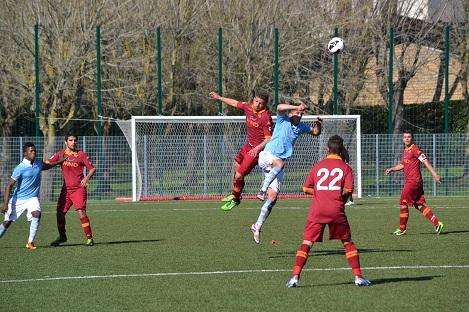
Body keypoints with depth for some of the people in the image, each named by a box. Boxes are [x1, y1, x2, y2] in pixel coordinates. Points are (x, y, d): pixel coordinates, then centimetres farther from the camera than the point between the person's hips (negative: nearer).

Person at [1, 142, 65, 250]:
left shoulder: (38, 164, 1)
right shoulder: (20, 168, -17)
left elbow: (48, 166, 29)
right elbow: (9, 186, -15)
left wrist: (61, 161, 20)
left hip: (32, 198, 3)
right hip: (18, 199, -3)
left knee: (36, 213, -25)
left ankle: (30, 242, -19)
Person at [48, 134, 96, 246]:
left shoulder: (81, 154, -1)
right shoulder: (60, 154, 7)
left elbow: (92, 169, 1)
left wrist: (87, 178, -16)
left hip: (79, 188, -4)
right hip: (66, 189, 4)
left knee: (81, 212, -16)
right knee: (60, 213, 6)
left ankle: (89, 238, -10)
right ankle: (62, 236, 27)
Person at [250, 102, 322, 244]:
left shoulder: (301, 127, 16)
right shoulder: (283, 120, 0)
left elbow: (316, 132, 27)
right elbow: (280, 107, -20)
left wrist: (318, 125, 6)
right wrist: (297, 107, -27)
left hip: (279, 164, 5)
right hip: (267, 157, -5)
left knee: (272, 197, -4)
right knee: (279, 163, -41)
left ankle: (257, 226, 3)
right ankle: (262, 190, -39)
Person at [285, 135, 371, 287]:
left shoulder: (317, 166, 12)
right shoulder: (345, 168, 5)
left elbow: (306, 188, 14)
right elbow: (348, 190, -5)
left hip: (317, 210, 1)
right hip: (336, 211, -1)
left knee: (306, 243, 2)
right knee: (348, 243, 12)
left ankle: (295, 276, -10)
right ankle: (358, 276, 10)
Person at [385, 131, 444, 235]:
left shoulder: (414, 149, -11)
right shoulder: (405, 151, 17)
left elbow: (425, 161, -16)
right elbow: (402, 165, 30)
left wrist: (434, 174, -23)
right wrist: (391, 169, 15)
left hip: (414, 181, -9)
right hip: (409, 181, 9)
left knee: (403, 203, -2)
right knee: (420, 205, 8)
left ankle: (402, 228, 7)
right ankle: (437, 223, 6)